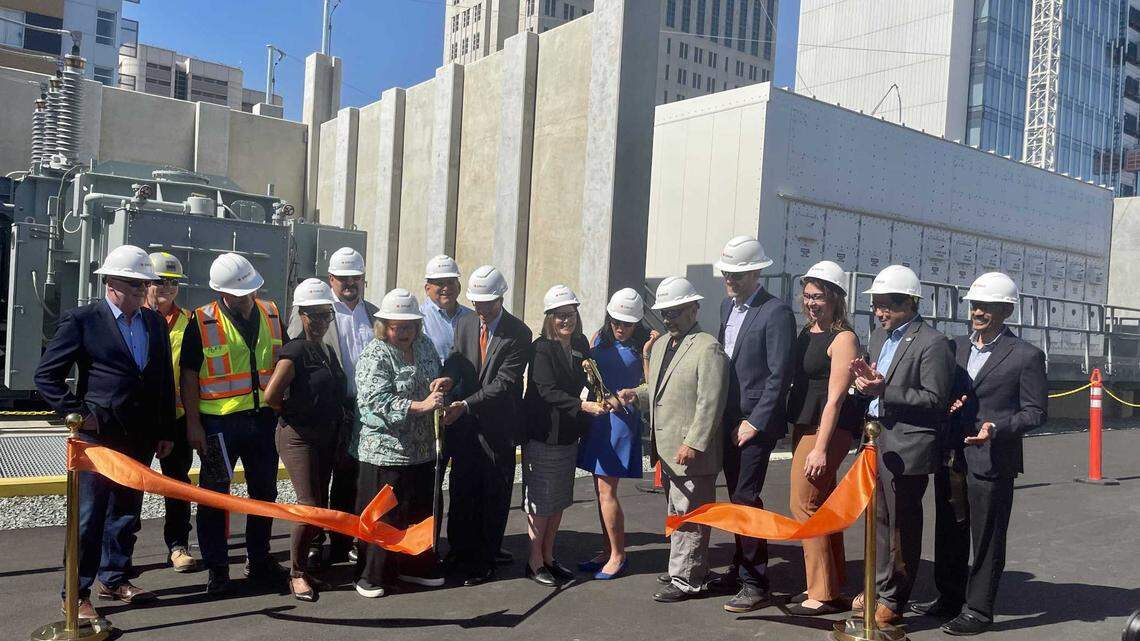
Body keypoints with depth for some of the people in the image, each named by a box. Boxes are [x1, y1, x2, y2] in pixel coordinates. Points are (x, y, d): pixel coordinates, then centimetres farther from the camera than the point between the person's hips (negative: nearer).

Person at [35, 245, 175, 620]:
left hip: (141, 437, 5)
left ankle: (114, 578, 29)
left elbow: (166, 380, 12)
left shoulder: (155, 322, 9)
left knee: (126, 512, 15)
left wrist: (166, 432, 10)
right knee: (89, 515, 0)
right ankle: (76, 593, 12)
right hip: (99, 435, -5)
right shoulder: (82, 320, -6)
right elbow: (47, 375, -5)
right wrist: (78, 413, -11)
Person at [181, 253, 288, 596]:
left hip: (263, 418, 4)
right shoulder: (202, 323, -8)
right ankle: (217, 568, 18)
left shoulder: (271, 315, 4)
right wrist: (193, 424, -9)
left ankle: (259, 560, 31)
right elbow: (189, 376, -5)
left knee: (265, 491, 14)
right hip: (219, 422, -4)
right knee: (214, 495, 4)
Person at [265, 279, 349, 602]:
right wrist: (295, 415, -6)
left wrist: (337, 424, 11)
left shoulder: (328, 351, 11)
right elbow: (271, 396, -20)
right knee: (310, 506, -9)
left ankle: (303, 565, 26)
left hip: (326, 439, 8)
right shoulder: (294, 352, -14)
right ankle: (297, 573, 8)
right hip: (298, 438, -8)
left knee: (321, 507, 11)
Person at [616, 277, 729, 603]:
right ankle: (685, 570, 32)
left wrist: (693, 444, -21)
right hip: (667, 450, 9)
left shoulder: (707, 348, -12)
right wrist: (637, 394, 6)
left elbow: (710, 402, -18)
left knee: (688, 516, -1)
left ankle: (686, 580, 9)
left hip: (691, 452, -9)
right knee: (678, 513, 19)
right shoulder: (660, 345, 15)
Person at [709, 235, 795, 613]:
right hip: (729, 420, 8)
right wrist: (719, 413, 11)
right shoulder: (727, 306, 13)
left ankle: (756, 583, 2)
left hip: (757, 422, -8)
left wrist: (755, 422, -16)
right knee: (737, 497, 14)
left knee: (746, 497, -8)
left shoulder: (776, 313, -12)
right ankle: (740, 570, 26)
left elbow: (779, 375, -15)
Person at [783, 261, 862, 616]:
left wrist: (820, 448, -22)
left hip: (828, 429, -9)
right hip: (802, 425, 9)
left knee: (804, 506, -5)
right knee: (822, 506, 16)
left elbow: (835, 397, -18)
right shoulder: (806, 332, 11)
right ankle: (833, 585, 29)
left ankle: (823, 594, 7)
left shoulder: (843, 338, -13)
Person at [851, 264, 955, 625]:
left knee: (902, 525, 3)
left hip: (906, 447, -8)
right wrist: (868, 380, -1)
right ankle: (879, 587, 31)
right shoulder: (880, 336, 13)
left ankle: (892, 601, 14)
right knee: (880, 519, 18)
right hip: (876, 441, 8)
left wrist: (884, 389, -22)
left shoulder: (932, 343, -13)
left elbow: (936, 400, -16)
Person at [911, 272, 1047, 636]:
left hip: (991, 461, -6)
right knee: (949, 534, 16)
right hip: (951, 457, 6)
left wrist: (996, 428, -21)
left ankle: (978, 610, 18)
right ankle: (949, 599, 31)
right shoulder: (956, 347, 10)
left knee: (986, 540, 5)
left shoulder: (1026, 356, -6)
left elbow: (1035, 411, -7)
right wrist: (946, 405, -5)